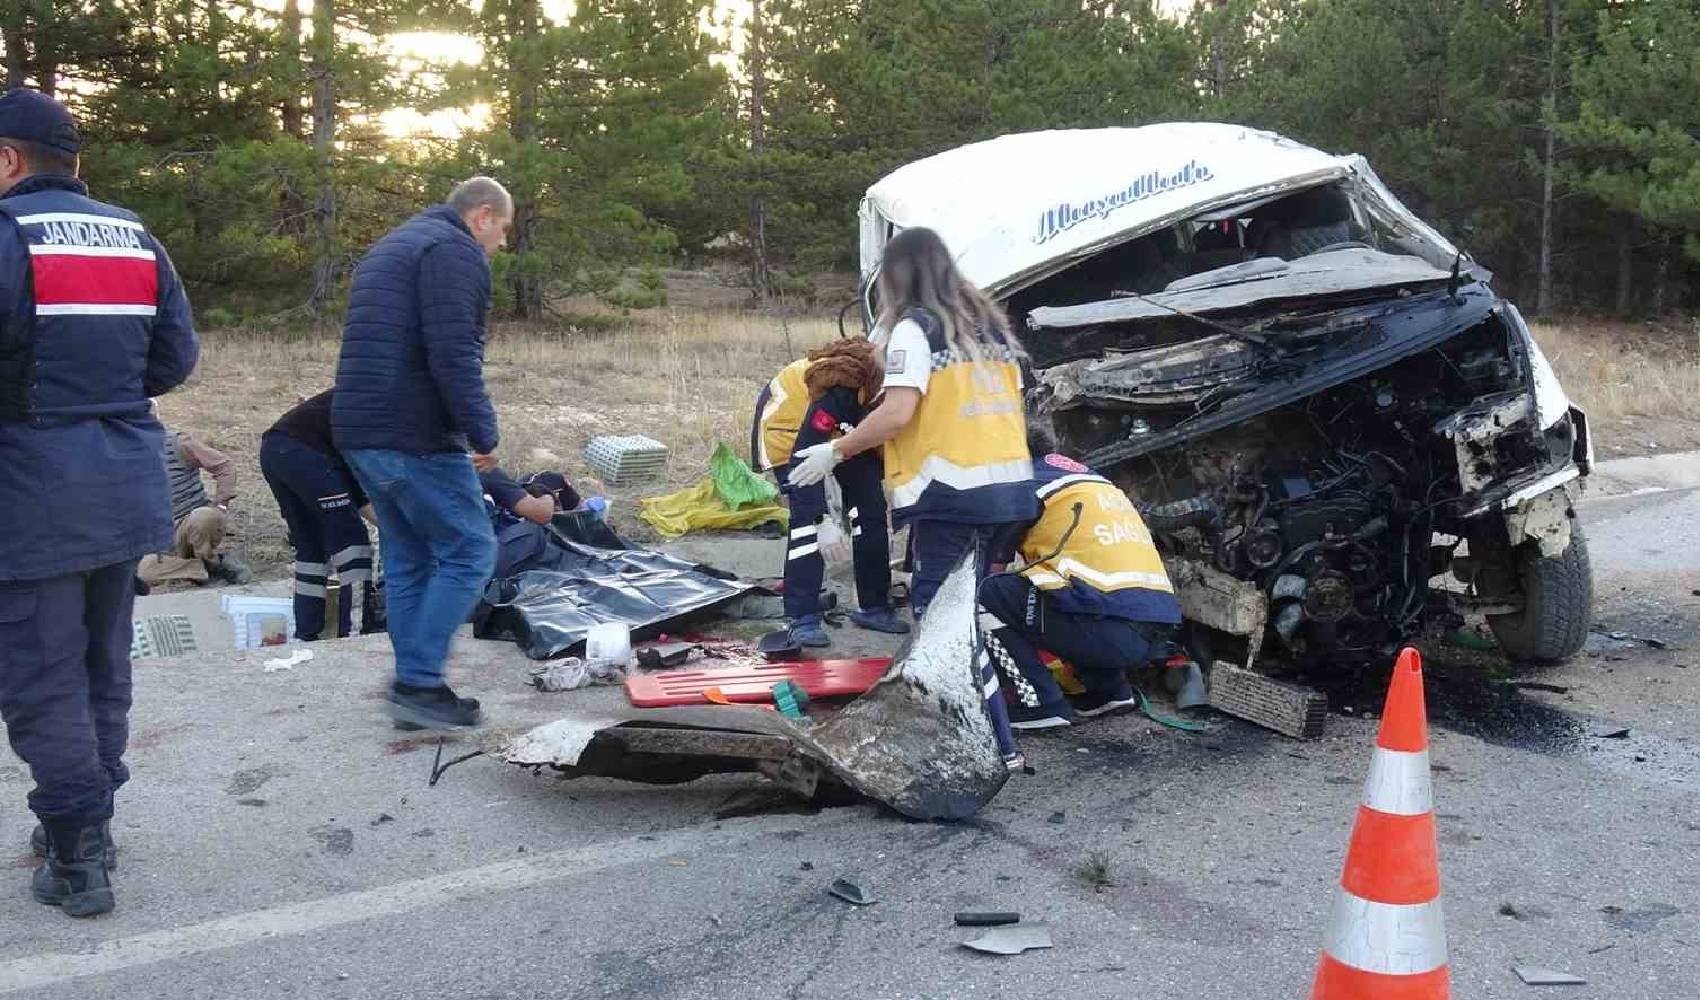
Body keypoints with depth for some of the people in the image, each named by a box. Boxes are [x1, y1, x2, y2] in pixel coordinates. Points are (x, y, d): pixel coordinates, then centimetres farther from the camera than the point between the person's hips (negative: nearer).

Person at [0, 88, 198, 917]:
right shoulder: (135, 237, 8)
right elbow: (176, 357, 8)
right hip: (126, 485, 7)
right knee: (103, 667, 17)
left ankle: (75, 861, 7)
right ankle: (87, 826, 29)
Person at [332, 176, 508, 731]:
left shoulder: (389, 247, 24)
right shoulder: (454, 251, -8)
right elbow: (454, 355, -20)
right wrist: (483, 434, -15)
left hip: (359, 433, 10)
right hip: (416, 436, -10)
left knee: (407, 560, 14)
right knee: (468, 553, -3)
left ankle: (414, 688, 17)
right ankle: (419, 684, -5)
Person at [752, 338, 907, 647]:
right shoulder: (840, 391, -41)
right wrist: (824, 521, -39)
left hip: (844, 431, 7)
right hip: (790, 430, -7)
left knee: (871, 508, 1)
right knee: (807, 517, -19)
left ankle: (874, 606, 13)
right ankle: (802, 619, -13)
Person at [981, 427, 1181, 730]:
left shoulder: (1031, 480, 5)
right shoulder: (1097, 480, 29)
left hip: (1113, 631, -8)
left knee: (984, 594, -1)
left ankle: (1042, 704, -3)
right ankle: (1111, 690, 24)